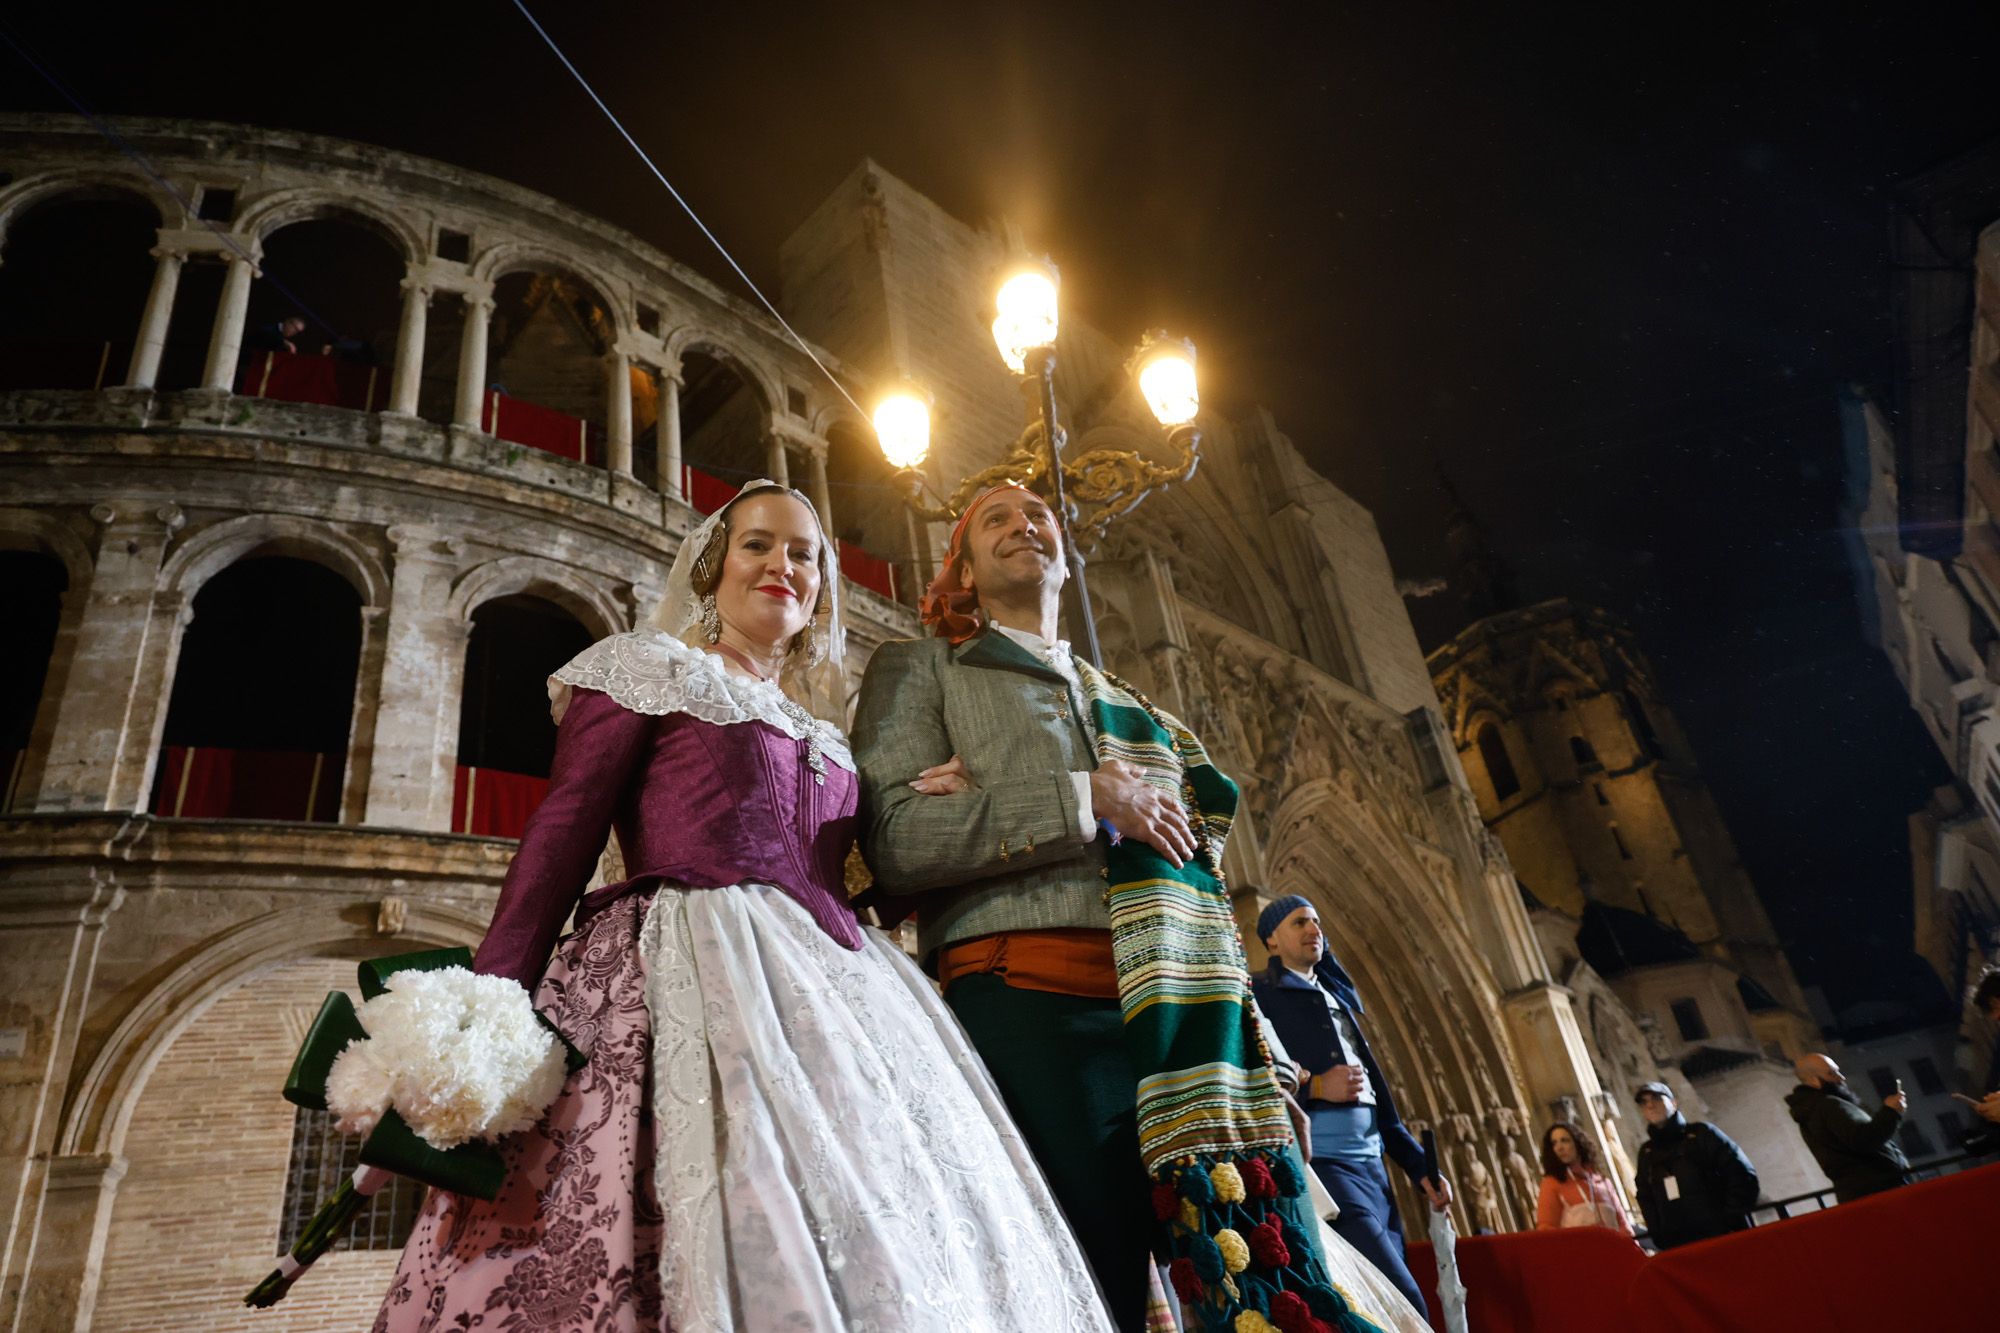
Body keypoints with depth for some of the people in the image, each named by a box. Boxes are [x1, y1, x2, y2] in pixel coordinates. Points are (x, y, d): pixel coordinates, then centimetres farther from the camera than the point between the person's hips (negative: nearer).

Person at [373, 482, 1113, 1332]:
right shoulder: (647, 668, 7)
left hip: (837, 990, 6)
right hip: (701, 970, -6)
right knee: (760, 1258, -20)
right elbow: (559, 838, -4)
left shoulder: (819, 729, 24)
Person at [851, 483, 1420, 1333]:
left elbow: (1210, 816, 11)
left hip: (1195, 1013, 5)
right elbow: (895, 844, -1)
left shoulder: (1132, 706, 29)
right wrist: (1079, 800, -7)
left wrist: (999, 810, -3)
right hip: (1033, 1002, -4)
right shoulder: (916, 669, 15)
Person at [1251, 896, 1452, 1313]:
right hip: (1322, 1163, -8)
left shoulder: (1338, 1000, 23)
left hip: (1372, 1166, 8)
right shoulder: (1259, 994, 0)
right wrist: (1313, 1086, -19)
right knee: (1405, 1302, -16)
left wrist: (1417, 1164, 17)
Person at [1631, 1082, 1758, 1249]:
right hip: (1678, 1247, 3)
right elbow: (1646, 1199, 19)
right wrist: (1659, 1238, 5)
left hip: (1723, 1237, -3)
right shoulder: (1646, 1153, 15)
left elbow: (1742, 1174, -1)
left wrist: (1732, 1221, -8)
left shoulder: (1700, 1133, 4)